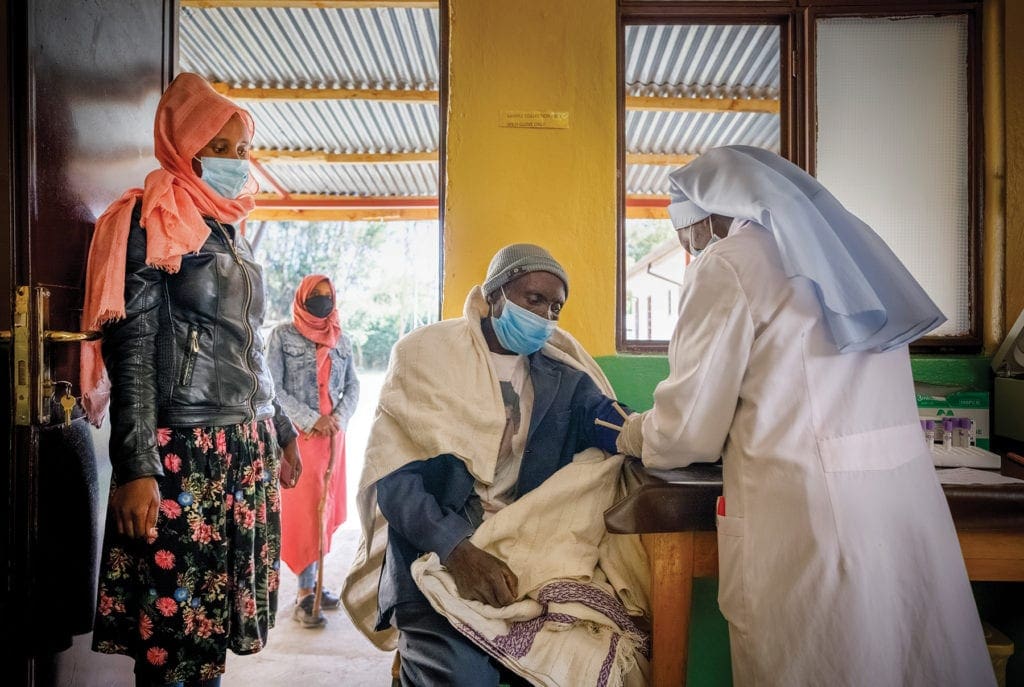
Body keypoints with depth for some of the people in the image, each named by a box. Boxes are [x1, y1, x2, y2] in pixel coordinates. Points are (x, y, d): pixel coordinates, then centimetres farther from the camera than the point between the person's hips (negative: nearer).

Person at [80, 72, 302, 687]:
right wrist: (136, 469, -19)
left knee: (217, 614, 13)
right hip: (182, 453, -6)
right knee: (170, 622, 2)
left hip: (247, 450, 7)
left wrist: (281, 429, 22)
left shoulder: (233, 234, 16)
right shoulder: (153, 222, -5)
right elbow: (130, 349, -12)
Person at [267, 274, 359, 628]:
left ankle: (312, 583, 20)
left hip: (333, 434, 5)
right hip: (298, 435, -4)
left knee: (326, 508, 8)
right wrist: (312, 420, -14)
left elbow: (353, 386, 10)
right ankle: (305, 594, 3)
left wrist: (338, 419, -8)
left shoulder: (341, 340, 11)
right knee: (304, 510, -4)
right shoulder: (283, 335, -2)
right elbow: (273, 388, -8)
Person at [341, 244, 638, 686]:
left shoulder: (562, 366, 10)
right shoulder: (425, 352, -3)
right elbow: (392, 474, -10)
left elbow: (605, 421, -5)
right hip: (435, 551, -3)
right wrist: (456, 549, -24)